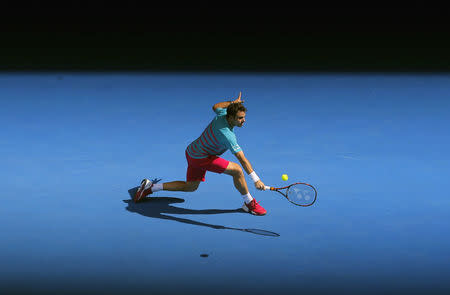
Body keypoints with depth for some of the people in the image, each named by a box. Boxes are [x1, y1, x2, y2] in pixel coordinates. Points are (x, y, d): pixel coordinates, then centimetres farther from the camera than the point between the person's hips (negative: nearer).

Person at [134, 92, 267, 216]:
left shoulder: (222, 114, -10)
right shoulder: (227, 135, -32)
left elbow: (215, 106, 16)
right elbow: (242, 159, -34)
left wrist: (233, 102, 17)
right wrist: (256, 180, -34)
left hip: (193, 151, 9)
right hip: (201, 158, -9)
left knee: (190, 187, 24)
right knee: (237, 170, -16)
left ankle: (150, 186, 26)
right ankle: (249, 203, 1)